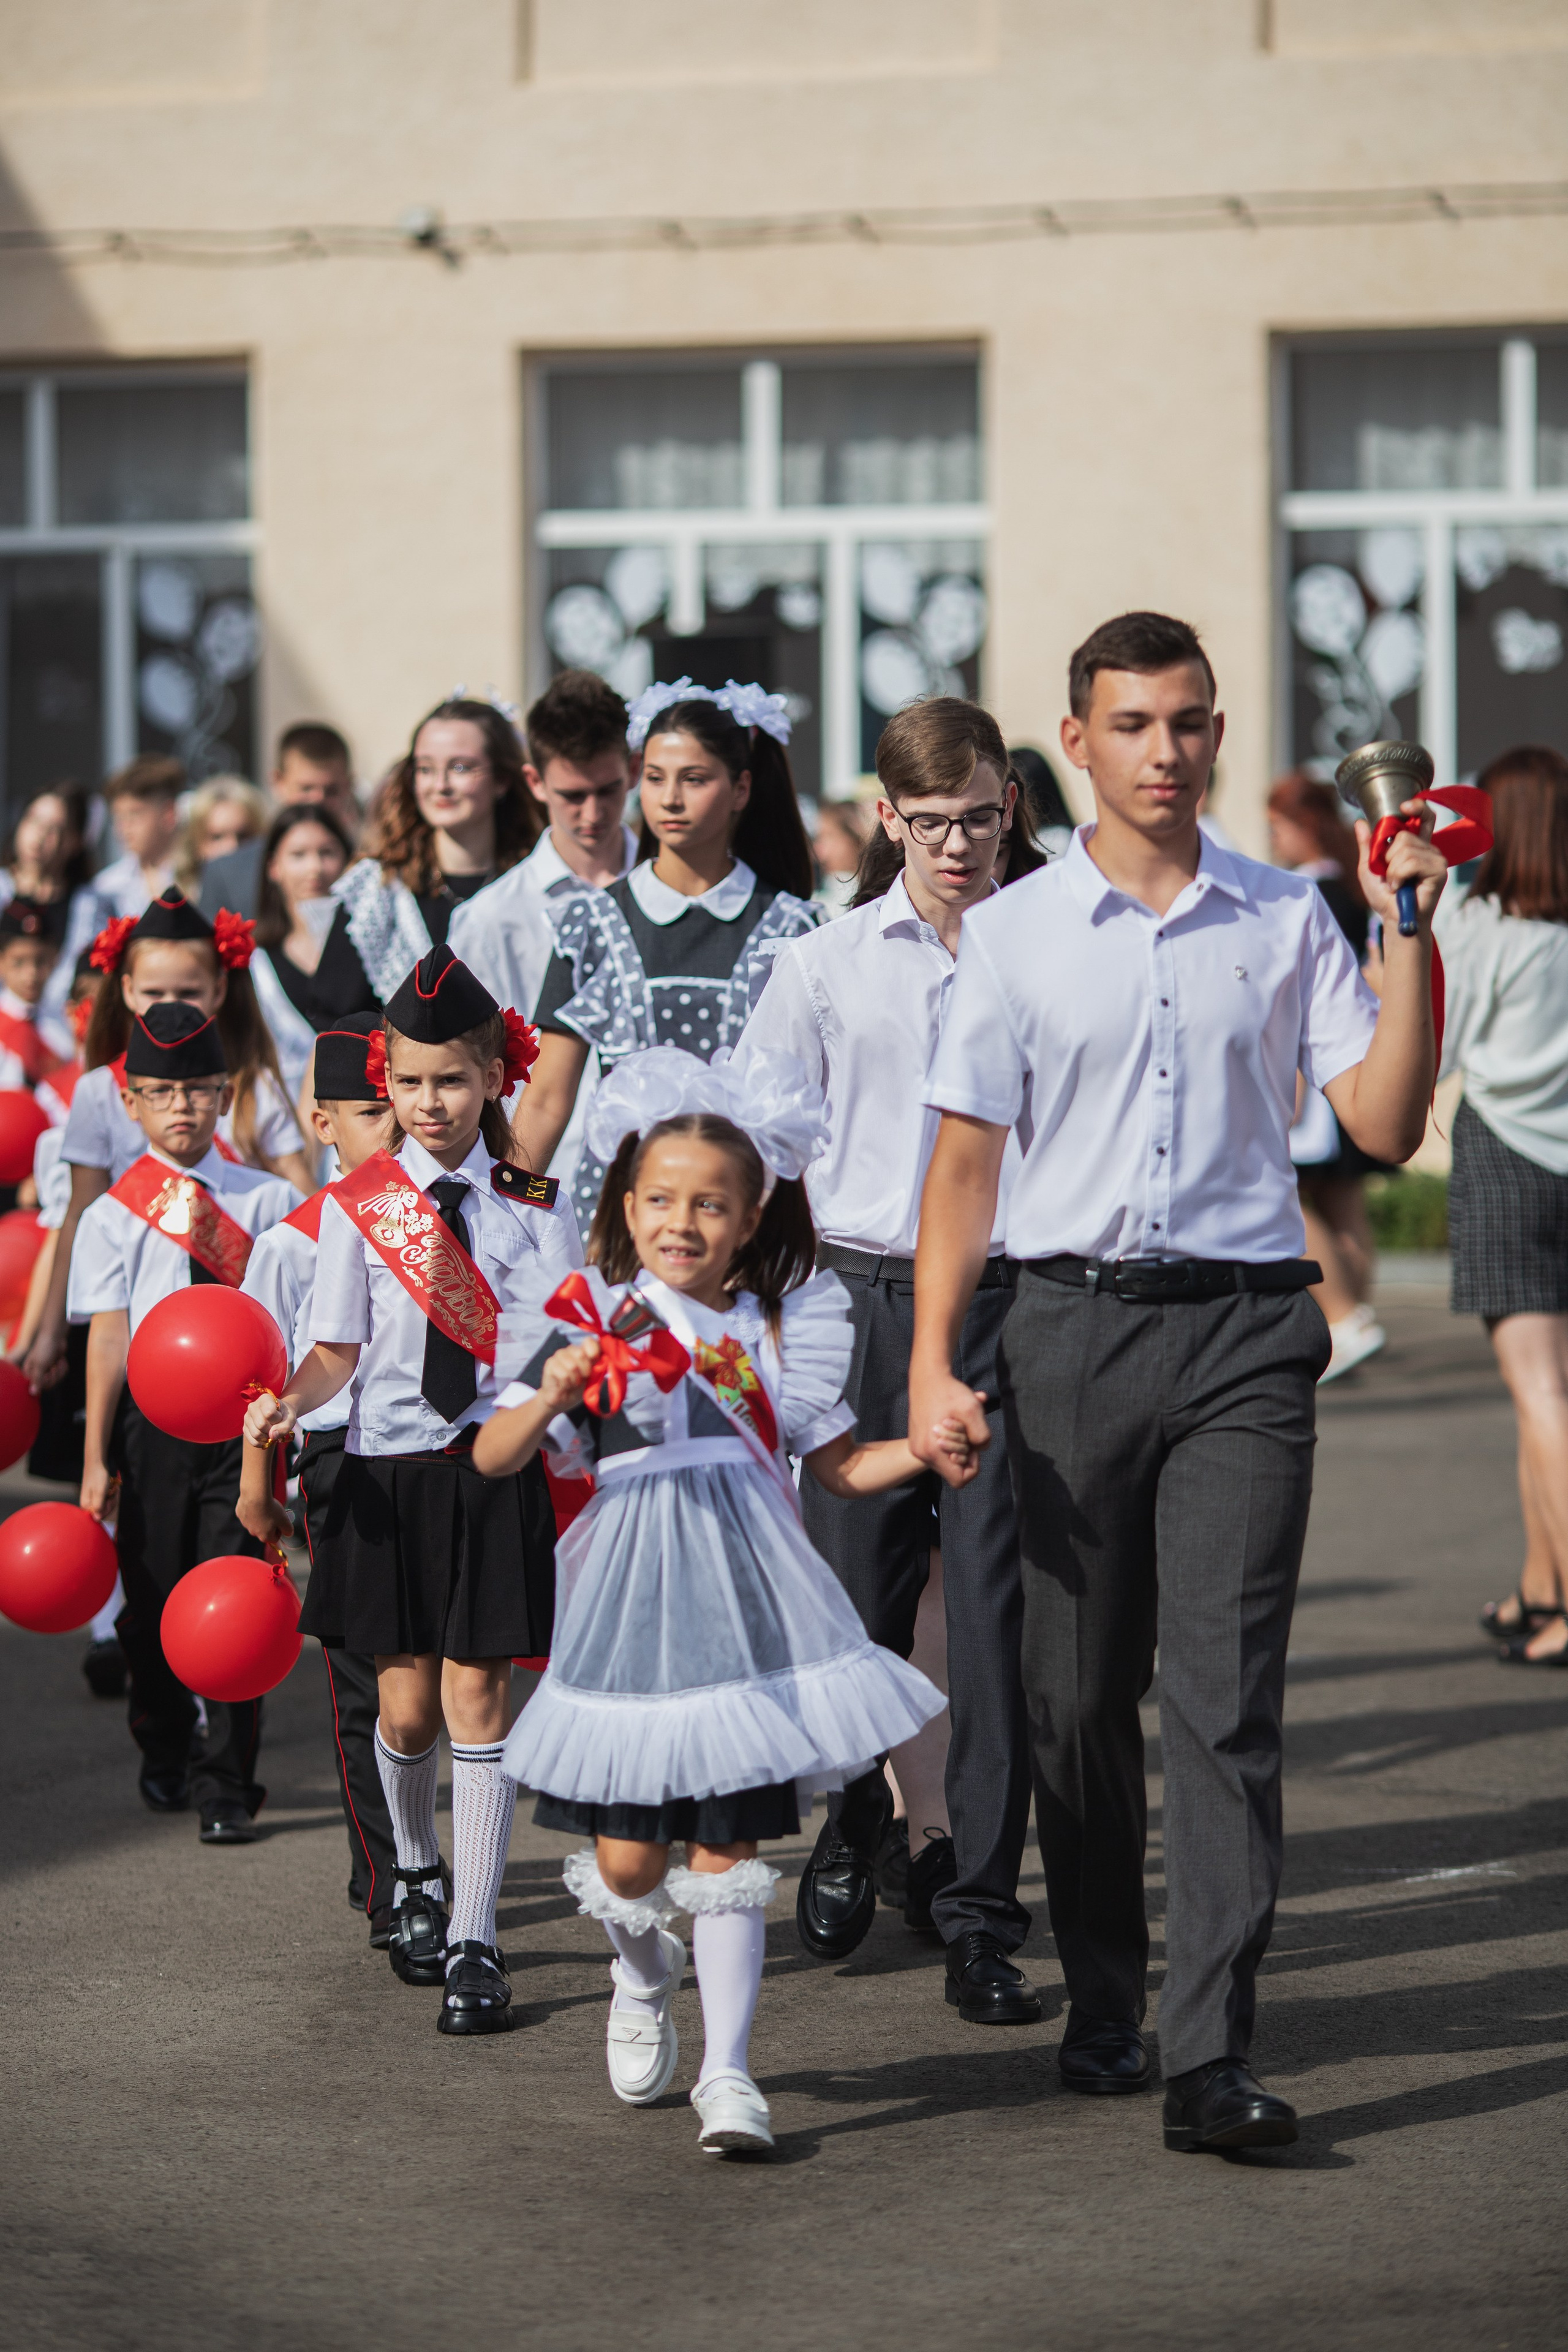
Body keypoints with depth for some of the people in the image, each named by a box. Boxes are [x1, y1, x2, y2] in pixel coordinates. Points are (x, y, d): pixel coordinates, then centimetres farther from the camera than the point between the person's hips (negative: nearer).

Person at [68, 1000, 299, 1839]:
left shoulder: (266, 1201, 4)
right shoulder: (113, 1216, 2)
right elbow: (108, 1338, -1)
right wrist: (96, 1461, -4)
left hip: (241, 1416, 0)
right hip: (151, 1418, 0)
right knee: (155, 1596, 9)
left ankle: (226, 1783, 2)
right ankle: (163, 1758, 31)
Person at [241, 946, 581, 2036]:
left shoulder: (532, 1199, 2)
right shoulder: (356, 1205, 2)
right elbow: (339, 1349, 1)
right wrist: (291, 1403, -18)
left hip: (495, 1468, -1)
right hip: (389, 1470, 1)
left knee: (476, 1696, -3)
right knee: (406, 1704, 5)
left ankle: (473, 1945, 0)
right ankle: (416, 1873, 36)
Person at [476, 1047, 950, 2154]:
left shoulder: (777, 1330, 8)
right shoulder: (590, 1321, -2)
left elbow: (843, 1463, 15)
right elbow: (493, 1458, -8)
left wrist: (929, 1448, -3)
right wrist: (550, 1397, -27)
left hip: (747, 1608, 1)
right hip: (631, 1608, -1)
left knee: (727, 1846, 0)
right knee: (628, 1859, 3)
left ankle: (728, 2070, 5)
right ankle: (644, 1980, 36)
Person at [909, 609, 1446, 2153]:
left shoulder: (1285, 921, 7)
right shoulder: (1013, 933, 7)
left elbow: (1384, 1125, 2)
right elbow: (966, 1158, 5)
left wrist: (1407, 937, -5)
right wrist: (931, 1362, -3)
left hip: (1242, 1331, -1)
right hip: (1072, 1322, 1)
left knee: (1225, 1691, -9)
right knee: (1078, 1695, 6)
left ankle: (1211, 2060, -12)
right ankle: (1103, 2005, 23)